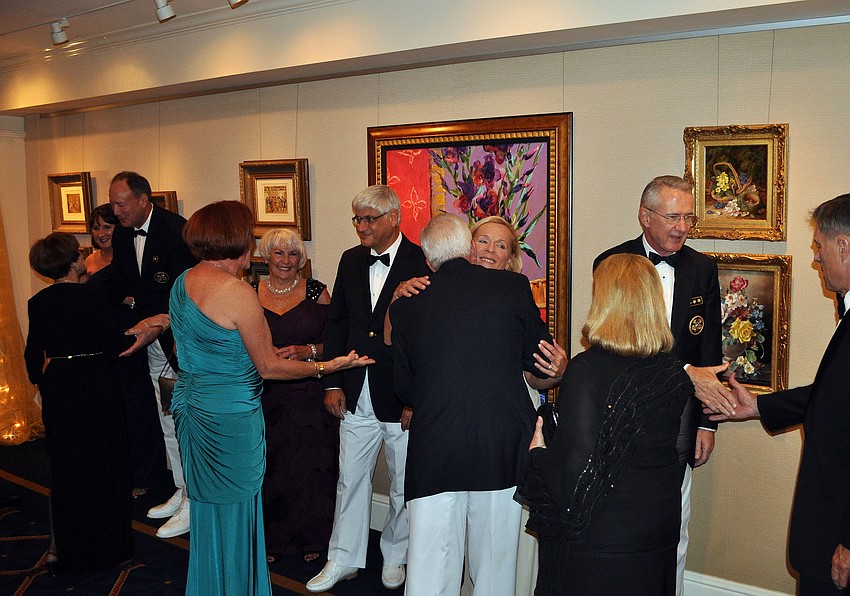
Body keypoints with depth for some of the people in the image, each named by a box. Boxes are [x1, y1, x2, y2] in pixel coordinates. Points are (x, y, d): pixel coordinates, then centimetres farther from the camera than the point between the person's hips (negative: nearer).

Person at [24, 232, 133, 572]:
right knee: (101, 463, 10)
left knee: (63, 465, 17)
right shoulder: (92, 297, -14)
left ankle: (61, 546, 23)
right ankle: (102, 543, 22)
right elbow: (114, 347, -15)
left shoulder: (37, 303, 1)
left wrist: (39, 382, 22)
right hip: (95, 387, -4)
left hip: (57, 388, 5)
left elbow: (33, 352, 8)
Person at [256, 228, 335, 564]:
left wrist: (307, 351, -15)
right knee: (270, 469, 5)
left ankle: (310, 538, 21)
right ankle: (271, 539, 24)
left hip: (310, 394, -1)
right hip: (267, 396, 2)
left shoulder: (316, 291, 1)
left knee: (311, 468, 2)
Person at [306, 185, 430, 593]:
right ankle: (344, 559, 30)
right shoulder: (351, 260, 7)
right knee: (350, 479, 14)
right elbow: (336, 323, 10)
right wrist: (332, 384, 5)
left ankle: (394, 556, 34)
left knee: (404, 486, 13)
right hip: (357, 397, 5)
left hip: (403, 399, -4)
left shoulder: (422, 264, -11)